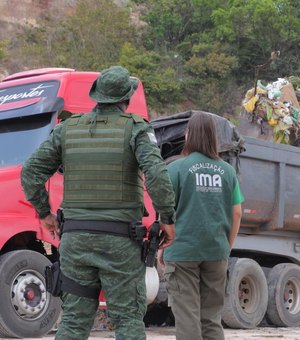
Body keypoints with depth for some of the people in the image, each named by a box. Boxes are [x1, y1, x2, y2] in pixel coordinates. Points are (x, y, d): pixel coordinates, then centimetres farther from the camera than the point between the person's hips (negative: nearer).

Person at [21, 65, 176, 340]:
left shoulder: (67, 129, 8)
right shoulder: (136, 129, -4)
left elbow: (31, 173, 6)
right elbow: (156, 175, -20)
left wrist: (45, 213, 18)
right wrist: (167, 219, -9)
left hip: (75, 237, 4)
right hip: (120, 240, -4)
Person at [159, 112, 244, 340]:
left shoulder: (177, 168, -5)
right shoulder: (227, 170, 5)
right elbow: (236, 214, 8)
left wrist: (162, 248, 6)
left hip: (183, 252, -3)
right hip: (216, 253, 4)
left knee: (187, 318, 1)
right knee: (212, 318, 11)